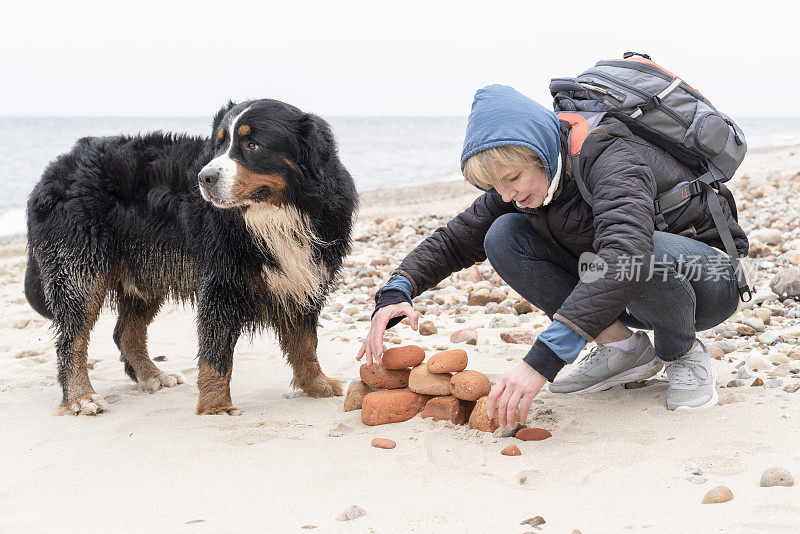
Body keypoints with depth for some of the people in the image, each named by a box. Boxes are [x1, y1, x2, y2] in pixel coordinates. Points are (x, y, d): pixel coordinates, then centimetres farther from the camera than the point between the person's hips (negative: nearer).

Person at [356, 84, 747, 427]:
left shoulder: (612, 159, -31)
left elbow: (628, 251, -49)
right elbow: (458, 238, 1)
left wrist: (543, 359, -55)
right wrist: (396, 291, -21)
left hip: (705, 277, -7)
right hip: (618, 293, 7)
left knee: (645, 263, -43)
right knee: (503, 237, -13)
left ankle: (684, 353, -9)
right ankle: (623, 348, -5)